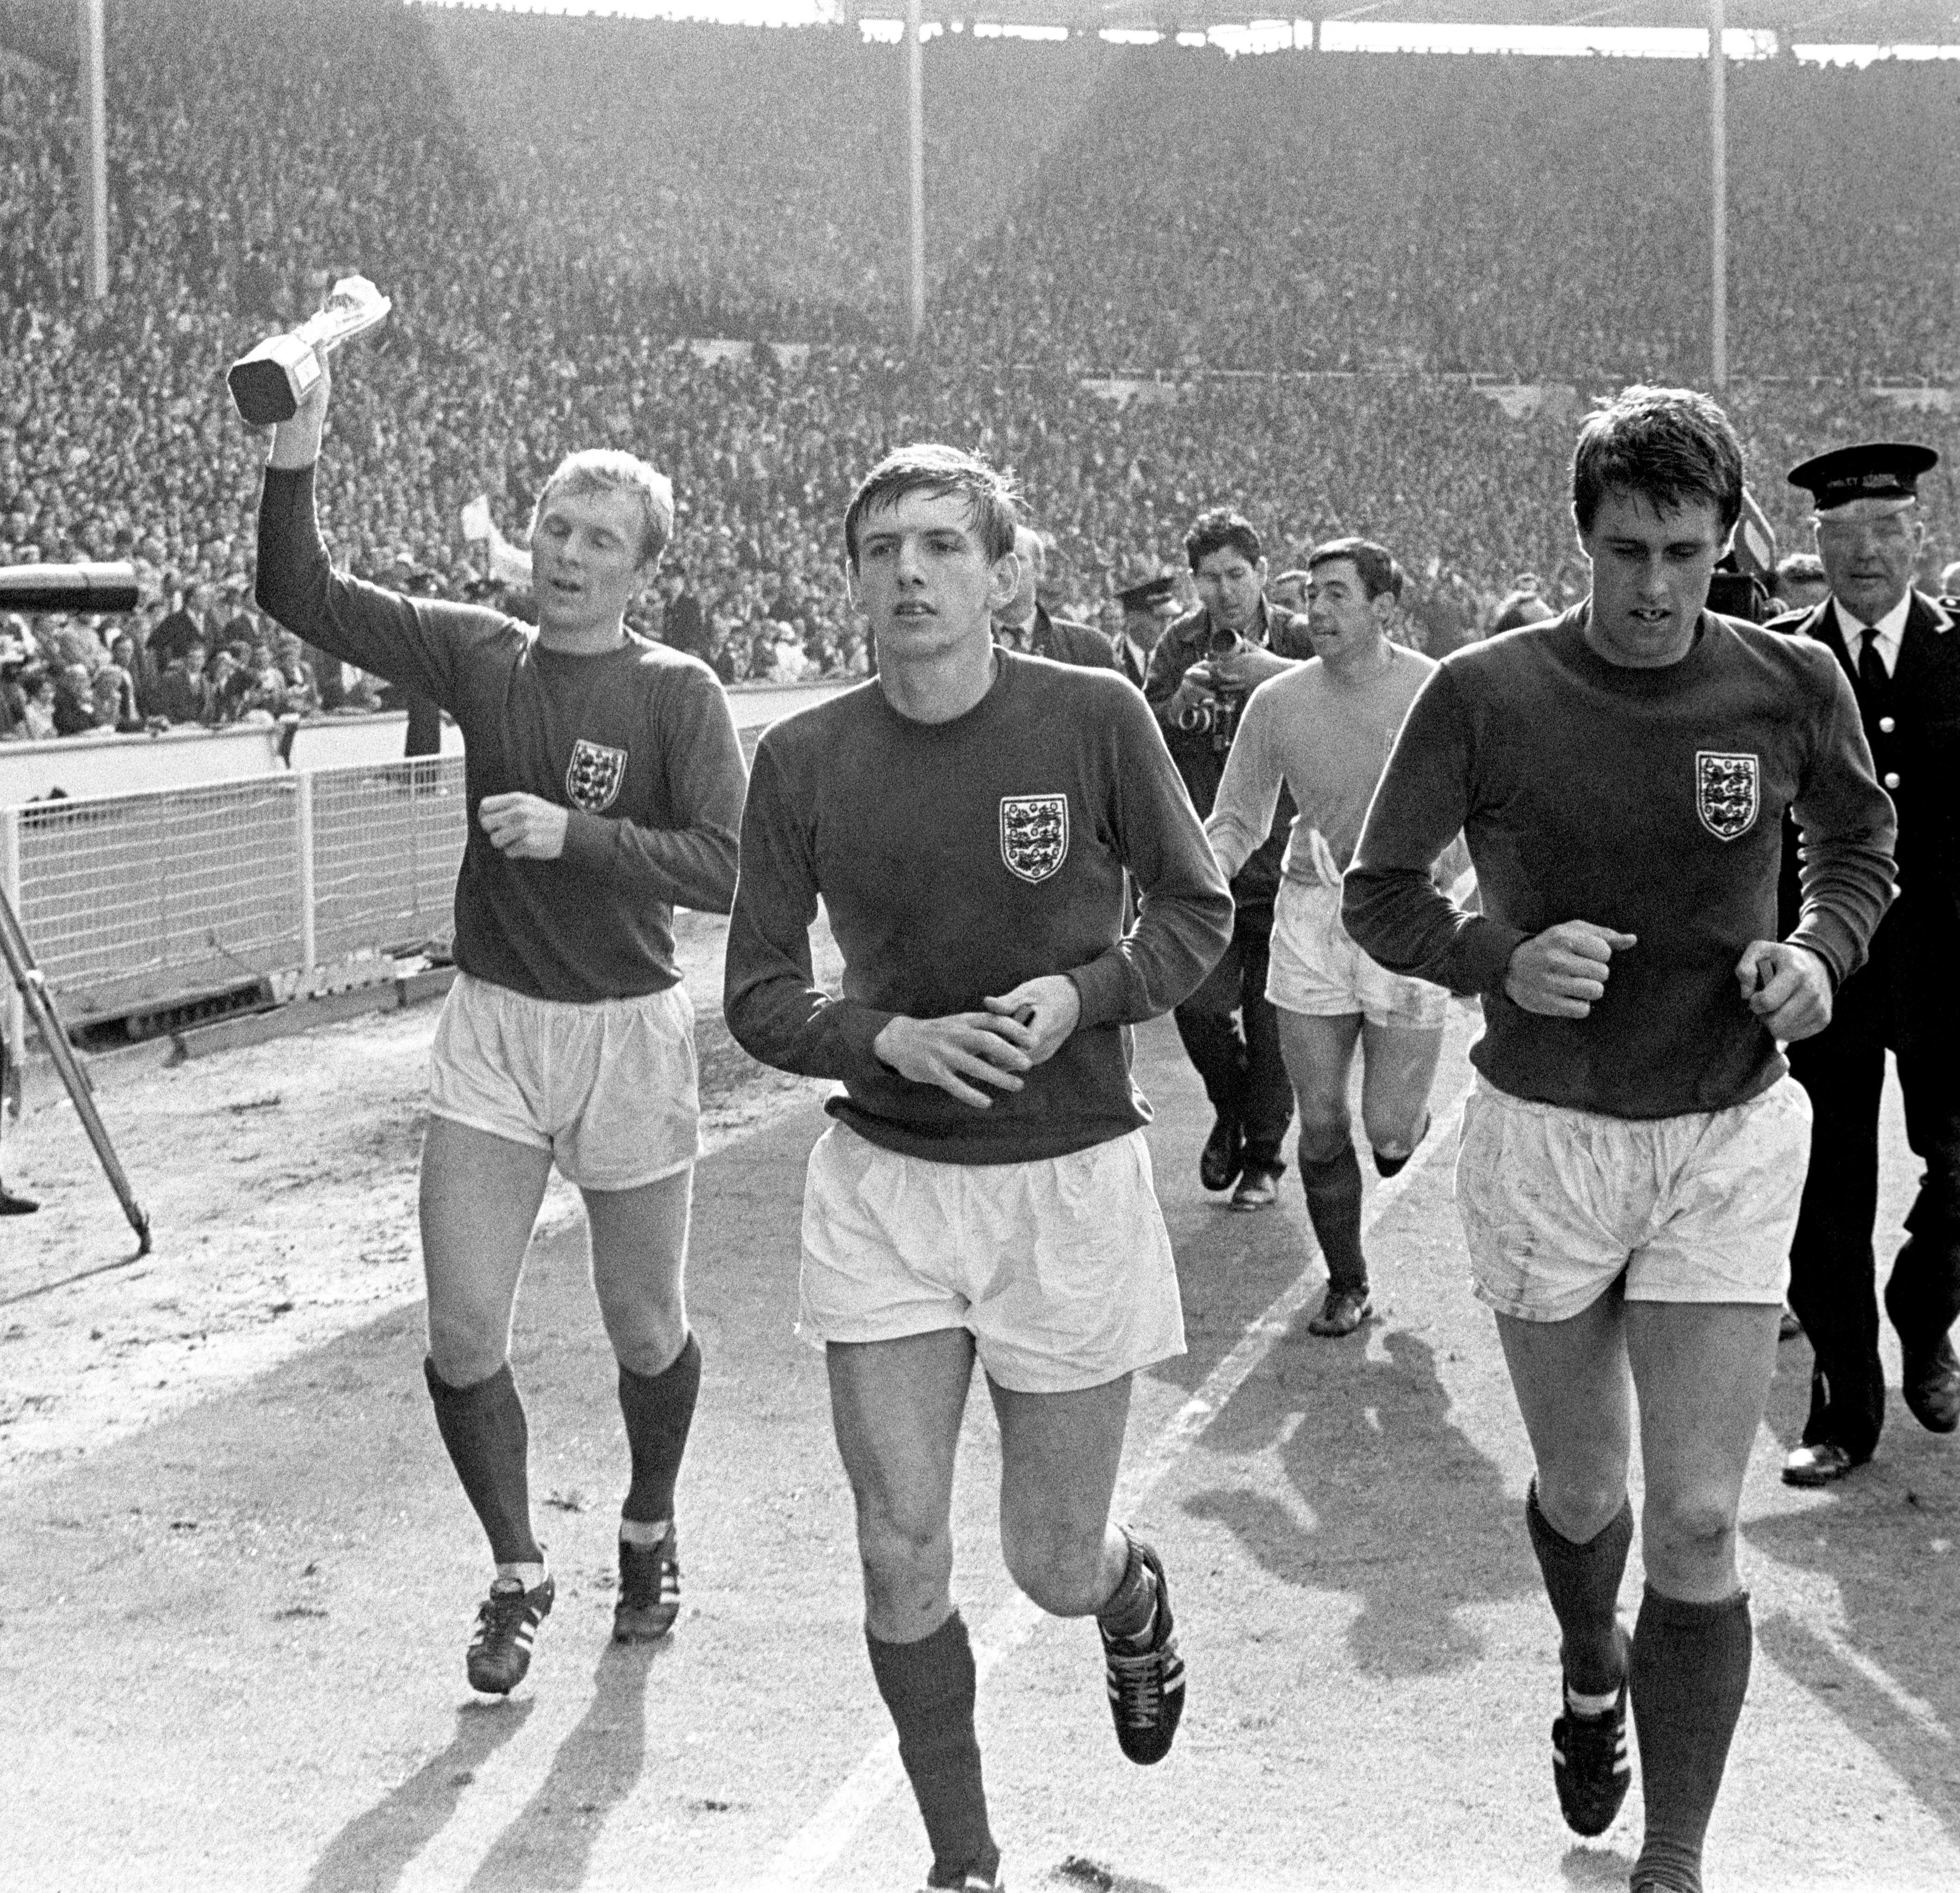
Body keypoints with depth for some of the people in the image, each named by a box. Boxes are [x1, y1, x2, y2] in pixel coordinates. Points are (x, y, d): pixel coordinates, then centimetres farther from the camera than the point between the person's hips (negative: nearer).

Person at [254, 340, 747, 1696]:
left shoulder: (677, 694, -9)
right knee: (463, 1335, -2)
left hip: (626, 1030, -3)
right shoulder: (479, 655, 2)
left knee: (646, 1332, 11)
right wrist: (297, 455, -16)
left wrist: (572, 832, -24)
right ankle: (520, 1575, 19)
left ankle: (650, 1536, 38)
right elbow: (300, 599, -4)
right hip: (492, 1026, 3)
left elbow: (726, 868, -19)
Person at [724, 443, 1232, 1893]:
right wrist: (898, 1042, -17)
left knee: (1053, 1567, 7)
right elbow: (760, 995, 1)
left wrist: (1079, 995, -16)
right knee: (903, 1560, 0)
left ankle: (1136, 1596, 46)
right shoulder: (805, 761, -4)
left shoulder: (1093, 717, -9)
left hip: (1069, 1174, -1)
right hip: (884, 1181, 2)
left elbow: (1198, 913, 2)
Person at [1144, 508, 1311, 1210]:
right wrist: (1177, 702, -16)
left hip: (1282, 861, -2)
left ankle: (1263, 1156, 21)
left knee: (1272, 1017, 3)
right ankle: (1232, 1114, 23)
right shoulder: (1181, 644, 4)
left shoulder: (1297, 640, -3)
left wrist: (1276, 671, -31)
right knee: (1199, 1004, -7)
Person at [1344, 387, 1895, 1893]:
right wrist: (1503, 958, -21)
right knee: (1581, 1492, 17)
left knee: (1697, 1528, -5)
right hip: (1544, 1139, 0)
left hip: (1729, 1142, 0)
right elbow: (1379, 894, -2)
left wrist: (1822, 949, -8)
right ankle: (1593, 1676, 52)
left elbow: (1864, 841, 13)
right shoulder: (1485, 695, -11)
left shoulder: (1792, 685, -6)